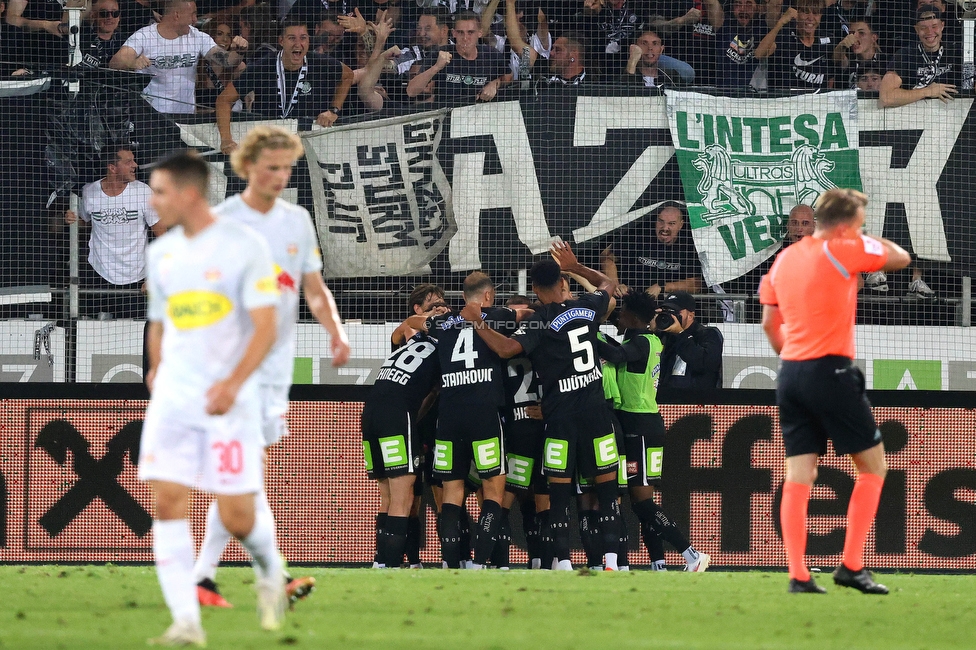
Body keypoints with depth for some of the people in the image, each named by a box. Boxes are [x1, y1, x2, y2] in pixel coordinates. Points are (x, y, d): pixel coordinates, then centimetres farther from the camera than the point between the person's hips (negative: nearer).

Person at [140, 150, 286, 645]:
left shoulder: (244, 247, -8)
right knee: (167, 503, -10)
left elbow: (265, 325, -13)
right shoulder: (161, 253, 9)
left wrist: (234, 382, -24)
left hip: (229, 400, -4)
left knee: (237, 516, -3)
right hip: (173, 397, 5)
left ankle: (269, 571, 31)